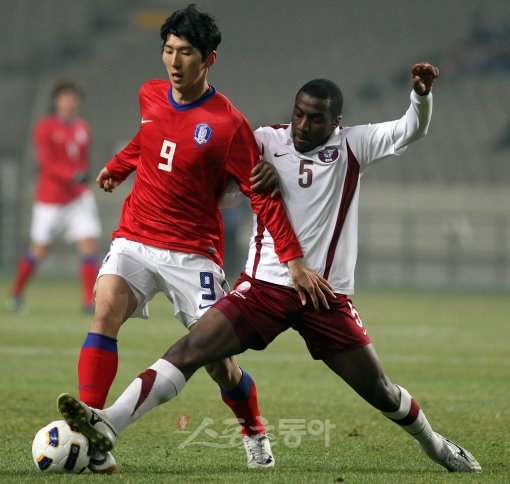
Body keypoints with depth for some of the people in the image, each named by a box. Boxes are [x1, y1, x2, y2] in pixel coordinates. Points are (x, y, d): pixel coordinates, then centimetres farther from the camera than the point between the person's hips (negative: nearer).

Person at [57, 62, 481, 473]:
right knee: (190, 351, -18)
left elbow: (412, 129, 1)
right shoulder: (266, 141, 2)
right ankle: (109, 424, -25)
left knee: (379, 391, 6)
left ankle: (436, 445, 34)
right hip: (265, 285, 0)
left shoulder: (352, 146, 3)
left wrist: (422, 94, -19)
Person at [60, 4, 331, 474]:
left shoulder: (228, 125, -14)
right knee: (106, 310, -23)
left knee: (217, 359, -2)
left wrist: (294, 261, -15)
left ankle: (255, 433, 30)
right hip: (134, 241, 4)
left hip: (193, 253, -4)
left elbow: (263, 196, -11)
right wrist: (116, 167, 38)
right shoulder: (150, 96, 3)